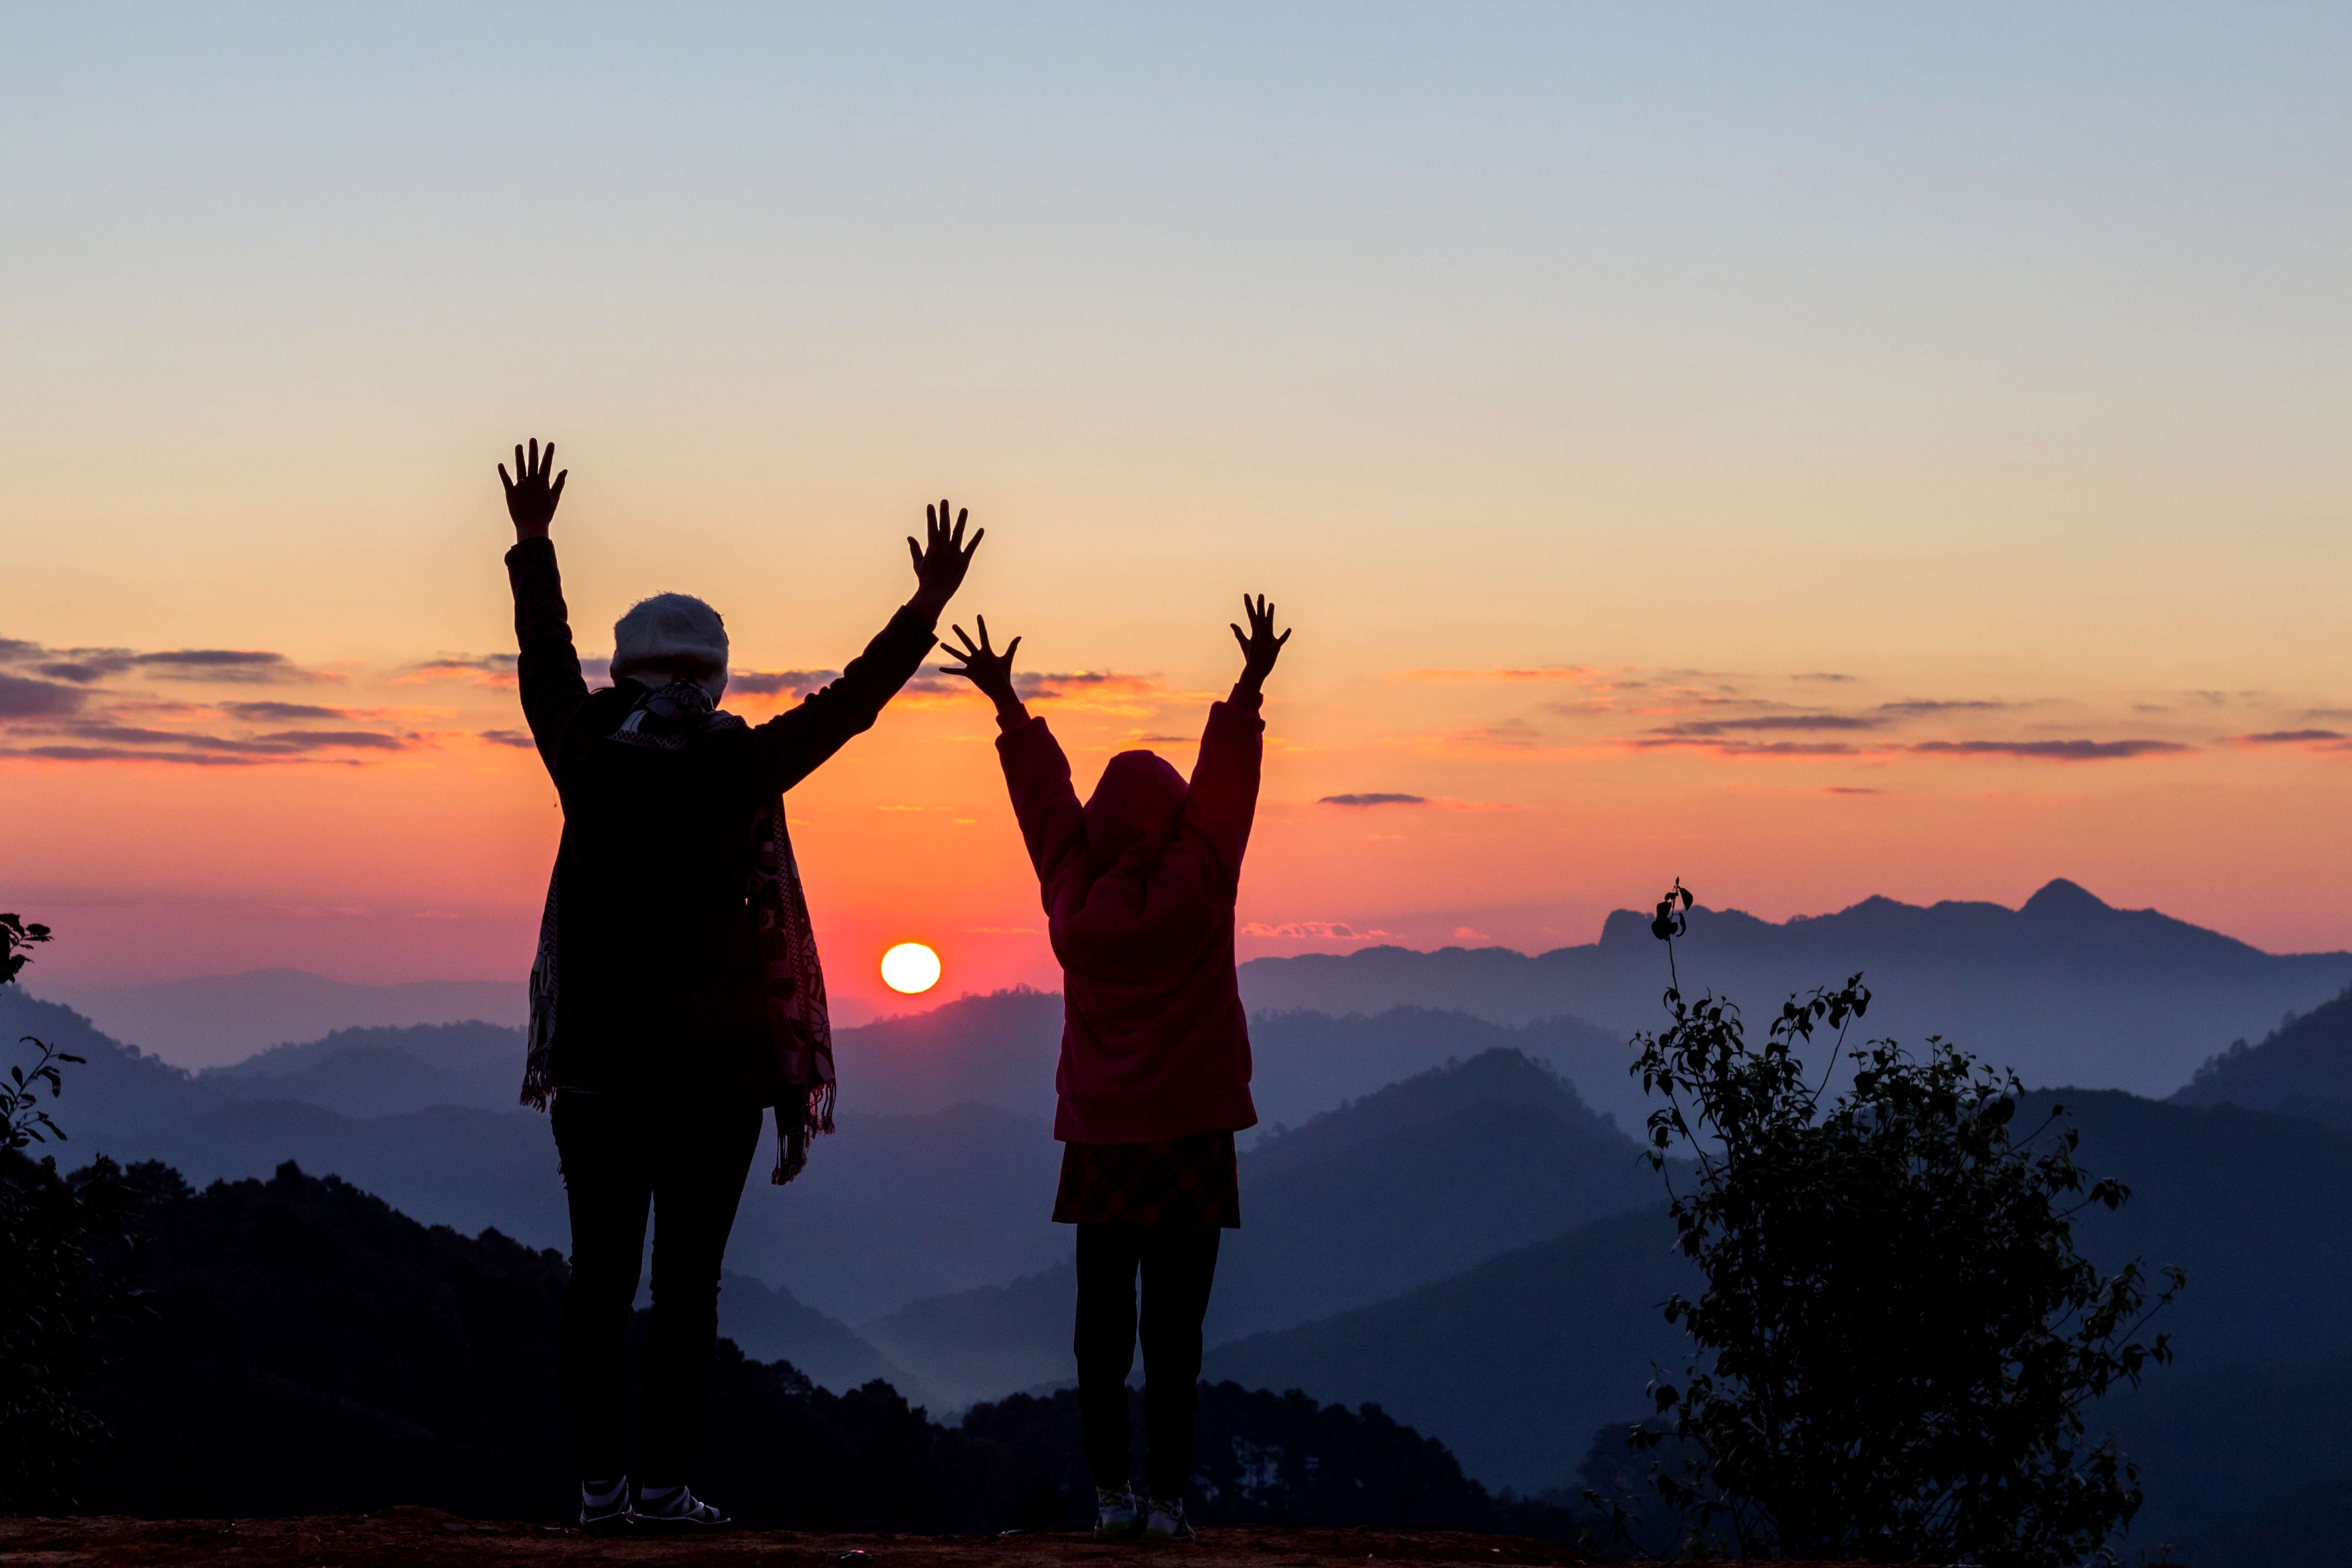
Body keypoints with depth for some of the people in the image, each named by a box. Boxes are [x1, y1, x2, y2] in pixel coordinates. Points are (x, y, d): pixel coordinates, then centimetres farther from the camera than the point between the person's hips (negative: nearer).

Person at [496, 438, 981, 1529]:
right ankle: (664, 1481, -3)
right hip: (713, 1067, -3)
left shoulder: (587, 756, 3)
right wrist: (926, 609, -2)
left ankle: (599, 1482, 4)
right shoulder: (739, 771, -5)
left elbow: (546, 663, 13)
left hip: (595, 1059, 3)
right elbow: (848, 703, -4)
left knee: (600, 1273, 4)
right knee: (687, 1277, -2)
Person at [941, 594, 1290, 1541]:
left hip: (1100, 1135, 3)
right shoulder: (1196, 891, -6)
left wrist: (1007, 704, 21)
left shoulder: (1075, 900, 0)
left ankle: (1111, 1493, 6)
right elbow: (1224, 785, 1)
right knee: (1174, 1321, -3)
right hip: (1190, 1133, -3)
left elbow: (1044, 798, 10)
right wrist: (1251, 687, 8)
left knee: (1103, 1315, 7)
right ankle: (1167, 1498, -5)